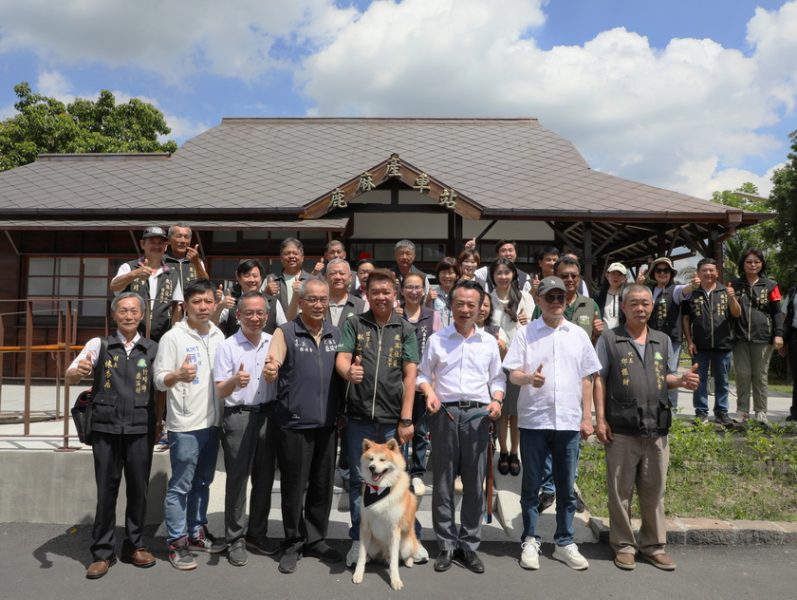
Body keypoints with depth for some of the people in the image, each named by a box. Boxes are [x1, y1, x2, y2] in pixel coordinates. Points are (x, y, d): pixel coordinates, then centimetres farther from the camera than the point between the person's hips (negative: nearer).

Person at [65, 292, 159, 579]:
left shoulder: (153, 349, 5)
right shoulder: (99, 345, 3)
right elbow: (70, 376, -7)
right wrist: (79, 370, -29)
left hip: (141, 430, 1)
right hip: (106, 429, -1)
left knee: (139, 489, 8)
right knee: (106, 491, 5)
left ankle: (134, 545, 24)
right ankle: (103, 552, 18)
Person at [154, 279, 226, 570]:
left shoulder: (219, 336, 8)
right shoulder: (173, 337, -9)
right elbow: (159, 381, -11)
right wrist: (179, 375, -30)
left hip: (212, 422, 6)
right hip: (185, 425, -6)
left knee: (203, 483, 17)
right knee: (180, 486, 2)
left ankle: (197, 532, 30)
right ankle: (177, 542, 15)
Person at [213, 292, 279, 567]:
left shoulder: (274, 343, 6)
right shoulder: (227, 347, -4)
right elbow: (220, 392, -10)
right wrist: (234, 381, -28)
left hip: (268, 415, 4)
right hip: (239, 417, -4)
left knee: (264, 478, 12)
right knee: (237, 479, 2)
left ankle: (257, 533, 27)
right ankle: (235, 539, 15)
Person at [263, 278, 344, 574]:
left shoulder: (336, 334, 8)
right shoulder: (286, 332, -5)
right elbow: (272, 363, -19)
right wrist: (270, 369, -42)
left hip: (327, 424, 4)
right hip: (294, 425, -4)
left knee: (322, 486, 13)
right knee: (294, 488, 6)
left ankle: (316, 539, 30)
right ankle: (293, 543, 24)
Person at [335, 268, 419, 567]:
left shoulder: (406, 329, 5)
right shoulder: (354, 324, 5)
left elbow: (410, 374, 1)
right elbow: (341, 358, -6)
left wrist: (406, 419, -5)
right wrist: (348, 371, -31)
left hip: (393, 418, 0)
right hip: (359, 416, 0)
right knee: (359, 480, 10)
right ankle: (359, 538, 24)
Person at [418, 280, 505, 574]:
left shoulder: (489, 341, 10)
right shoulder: (436, 339, 6)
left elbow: (498, 378, 14)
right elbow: (423, 374, 8)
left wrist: (496, 400, -4)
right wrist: (429, 392, -10)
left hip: (478, 413, 1)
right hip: (445, 413, -1)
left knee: (475, 483, 6)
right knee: (443, 482, 4)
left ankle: (469, 545, 19)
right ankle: (447, 544, 17)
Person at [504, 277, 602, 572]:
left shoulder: (579, 334, 8)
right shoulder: (526, 333, 0)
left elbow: (586, 379, 10)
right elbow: (513, 374, -3)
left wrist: (587, 417, 6)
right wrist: (529, 378, -25)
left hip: (568, 421, 2)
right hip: (534, 420, -2)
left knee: (566, 487, 11)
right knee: (531, 484, 9)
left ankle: (565, 543, 24)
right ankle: (530, 540, 22)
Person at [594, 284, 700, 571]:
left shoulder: (663, 340, 12)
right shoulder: (609, 339, -1)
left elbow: (666, 377, 20)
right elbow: (599, 380, -2)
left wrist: (681, 380, -3)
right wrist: (600, 419, -9)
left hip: (657, 429, 4)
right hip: (622, 429, -4)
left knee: (654, 490, 13)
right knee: (621, 490, 5)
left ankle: (653, 545, 26)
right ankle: (623, 545, 19)